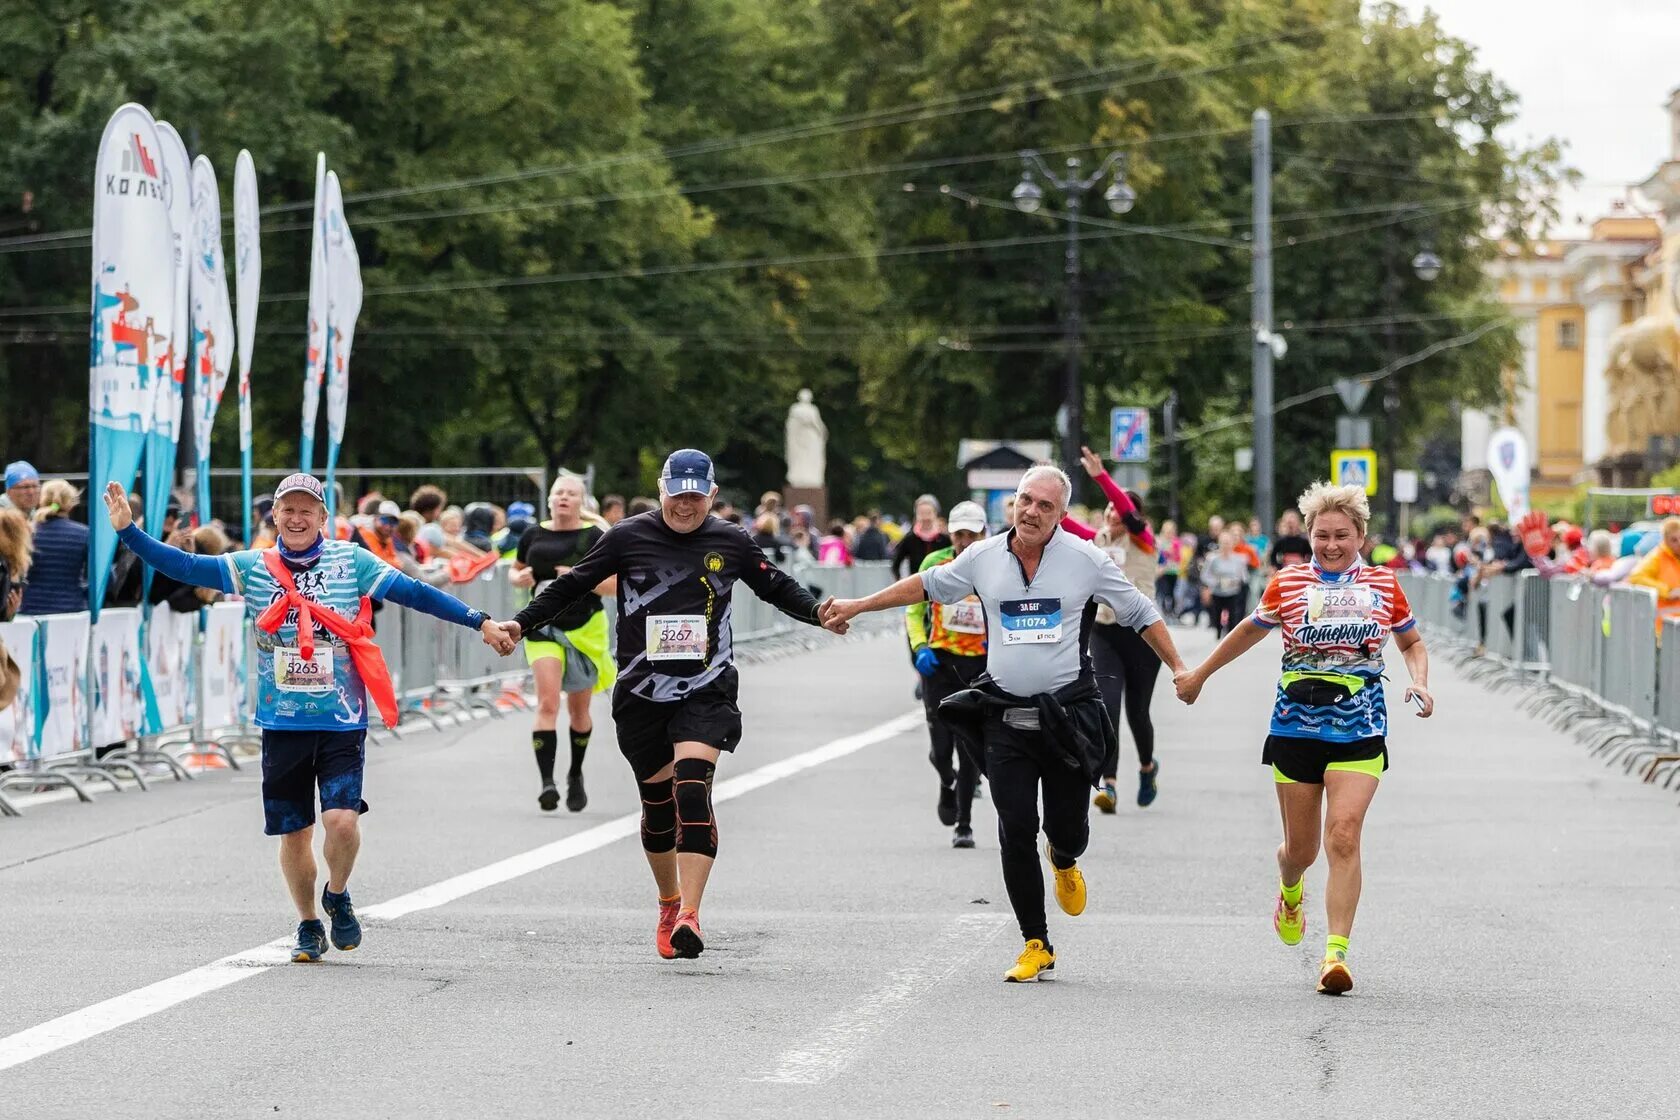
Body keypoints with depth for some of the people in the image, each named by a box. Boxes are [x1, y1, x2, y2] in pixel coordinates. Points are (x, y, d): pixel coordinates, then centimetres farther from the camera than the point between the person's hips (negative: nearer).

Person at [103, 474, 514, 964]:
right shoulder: (252, 568, 4)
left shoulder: (352, 562, 1)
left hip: (342, 721, -2)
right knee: (293, 832, 7)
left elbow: (414, 593, -1)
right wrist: (128, 531, -12)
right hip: (282, 724, 2)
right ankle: (309, 927, 28)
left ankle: (338, 896, 13)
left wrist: (480, 623, -5)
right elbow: (185, 567, -1)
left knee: (341, 819, -17)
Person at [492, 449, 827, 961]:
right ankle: (669, 904, 31)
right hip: (642, 692, 1)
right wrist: (521, 623, -2)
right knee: (657, 802, 9)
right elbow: (571, 586, 6)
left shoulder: (731, 542, 3)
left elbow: (777, 588, 15)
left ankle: (689, 914, -23)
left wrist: (821, 613, -2)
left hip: (707, 690, -1)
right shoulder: (629, 537, 0)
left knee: (692, 789, -19)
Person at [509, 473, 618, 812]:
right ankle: (547, 781, -22)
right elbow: (514, 571, 19)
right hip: (543, 628, 1)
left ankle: (576, 775, 35)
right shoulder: (534, 535, 4)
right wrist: (519, 578, -5)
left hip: (585, 629, -1)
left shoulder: (594, 537, -4)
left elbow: (615, 583, -7)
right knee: (547, 703, -16)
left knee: (578, 711, 12)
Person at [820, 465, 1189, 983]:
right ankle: (1036, 945, 7)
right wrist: (856, 606, 22)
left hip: (1067, 715, -1)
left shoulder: (1085, 559, -2)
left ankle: (1064, 861, 41)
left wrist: (1178, 668, 3)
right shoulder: (983, 558, 3)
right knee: (1016, 833, -4)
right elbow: (926, 585, 18)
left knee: (1068, 829, 1)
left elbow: (1139, 612, 7)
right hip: (1006, 719, 1)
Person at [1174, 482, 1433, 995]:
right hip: (1295, 727, 1)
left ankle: (1336, 952, -17)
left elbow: (1412, 643, 20)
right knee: (1301, 847, 8)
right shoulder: (1289, 583, 3)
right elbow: (1250, 631, 20)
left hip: (1359, 731, -1)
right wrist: (1198, 675, 26)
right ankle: (1290, 895, 45)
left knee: (1344, 837, -17)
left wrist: (1420, 682, 0)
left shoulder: (1383, 585, 5)